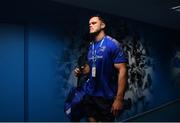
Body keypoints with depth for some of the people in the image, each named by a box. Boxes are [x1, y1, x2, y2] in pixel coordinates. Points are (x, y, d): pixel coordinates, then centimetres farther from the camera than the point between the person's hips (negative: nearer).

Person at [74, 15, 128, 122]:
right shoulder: (91, 46, 6)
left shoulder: (113, 44, -13)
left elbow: (122, 70, -18)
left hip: (107, 96, -6)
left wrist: (119, 98, -23)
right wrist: (81, 71, -2)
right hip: (90, 94, 6)